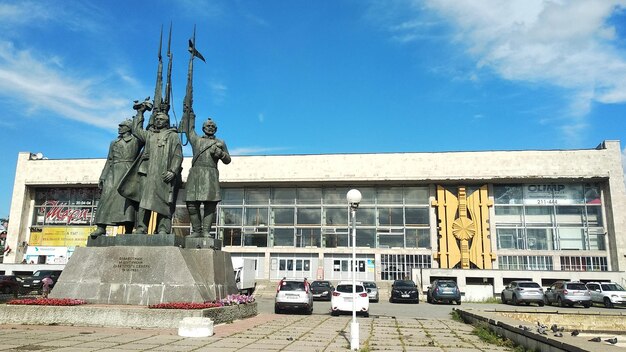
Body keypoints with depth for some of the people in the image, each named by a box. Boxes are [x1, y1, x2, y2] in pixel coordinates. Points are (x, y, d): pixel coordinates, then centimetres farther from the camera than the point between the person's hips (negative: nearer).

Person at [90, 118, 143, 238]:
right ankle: (101, 227, -12)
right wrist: (102, 177, 14)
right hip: (114, 173, 4)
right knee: (106, 196, -9)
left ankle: (128, 231, -17)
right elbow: (109, 161, 22)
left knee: (127, 199, -13)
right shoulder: (114, 143, 24)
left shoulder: (136, 140, 12)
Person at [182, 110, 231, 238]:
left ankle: (206, 231, -12)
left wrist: (220, 153, -1)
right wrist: (189, 112, 40)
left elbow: (228, 160, 18)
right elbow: (189, 128, 36)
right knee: (192, 204, -6)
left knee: (210, 204, -12)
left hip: (211, 174, -1)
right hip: (195, 173, 2)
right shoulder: (196, 140, 25)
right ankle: (196, 231, 0)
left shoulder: (220, 143, 21)